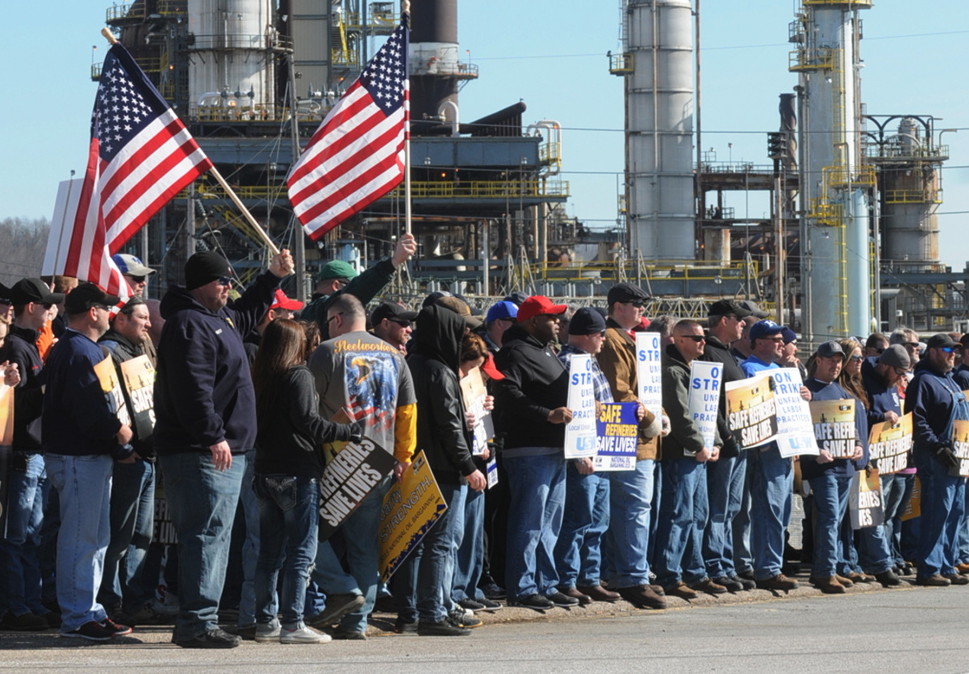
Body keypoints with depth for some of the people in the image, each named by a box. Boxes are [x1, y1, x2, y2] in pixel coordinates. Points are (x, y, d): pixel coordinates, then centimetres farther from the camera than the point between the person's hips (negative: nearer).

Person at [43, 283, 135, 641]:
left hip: (93, 456, 11)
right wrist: (118, 431, -9)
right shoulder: (79, 352, -16)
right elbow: (88, 410, -24)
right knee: (81, 539, -7)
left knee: (96, 538, 15)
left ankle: (89, 611, 21)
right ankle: (77, 618, -4)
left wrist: (120, 449, 13)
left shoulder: (85, 349, 18)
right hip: (78, 458, -11)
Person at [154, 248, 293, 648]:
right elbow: (193, 388, -23)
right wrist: (213, 437, -26)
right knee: (207, 535, -13)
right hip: (201, 454, -11)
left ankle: (195, 622, 17)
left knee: (212, 537, 13)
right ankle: (196, 623, -14)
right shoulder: (189, 325, -14)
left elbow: (247, 312, 44)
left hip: (223, 452, 11)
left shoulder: (220, 318, 19)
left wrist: (274, 277, 37)